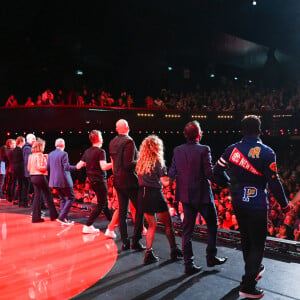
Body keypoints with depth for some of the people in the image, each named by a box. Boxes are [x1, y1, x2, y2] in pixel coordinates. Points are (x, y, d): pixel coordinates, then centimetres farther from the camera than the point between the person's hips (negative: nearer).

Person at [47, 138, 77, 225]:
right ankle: (61, 217, -5)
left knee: (62, 198, 17)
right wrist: (76, 167, -12)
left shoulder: (50, 154, 7)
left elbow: (47, 168, 10)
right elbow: (66, 167, -20)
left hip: (54, 181, 7)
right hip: (64, 180, -7)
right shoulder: (63, 154, -13)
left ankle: (65, 219, 17)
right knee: (71, 197, 3)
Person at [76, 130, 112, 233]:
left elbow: (78, 166, 9)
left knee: (104, 201, 20)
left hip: (92, 181, 8)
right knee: (101, 204, -1)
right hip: (100, 180, -8)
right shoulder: (101, 151, -14)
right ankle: (87, 226, -6)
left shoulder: (87, 152, 7)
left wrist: (86, 163, 29)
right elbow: (103, 166, -26)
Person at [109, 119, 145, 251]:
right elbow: (129, 164, -20)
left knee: (122, 211, 10)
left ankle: (125, 242, 15)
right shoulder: (129, 141, -15)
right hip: (129, 180, -7)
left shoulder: (112, 142, 8)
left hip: (118, 181, 8)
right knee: (140, 209, 3)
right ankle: (136, 241, 3)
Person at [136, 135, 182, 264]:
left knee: (152, 225, 16)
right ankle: (174, 251, 20)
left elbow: (140, 179, 12)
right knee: (168, 224, 11)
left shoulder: (140, 161, 9)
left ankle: (148, 253, 10)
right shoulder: (158, 161, -8)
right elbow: (165, 182, -12)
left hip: (142, 194, 6)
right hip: (155, 194, -6)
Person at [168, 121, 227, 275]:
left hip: (186, 195, 4)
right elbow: (210, 174, -18)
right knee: (212, 224, 18)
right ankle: (211, 257, 27)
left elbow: (171, 173, 0)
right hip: (202, 194, -4)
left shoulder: (178, 150, -2)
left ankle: (189, 264, 15)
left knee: (187, 229, 11)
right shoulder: (204, 150, -15)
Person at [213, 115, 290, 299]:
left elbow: (217, 171, 6)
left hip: (238, 202, 5)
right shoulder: (266, 152, -14)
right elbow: (274, 182, -14)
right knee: (258, 243, 5)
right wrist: (284, 204, -1)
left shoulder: (232, 150, -2)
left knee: (246, 238, 22)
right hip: (257, 204, -5)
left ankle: (254, 269, 44)